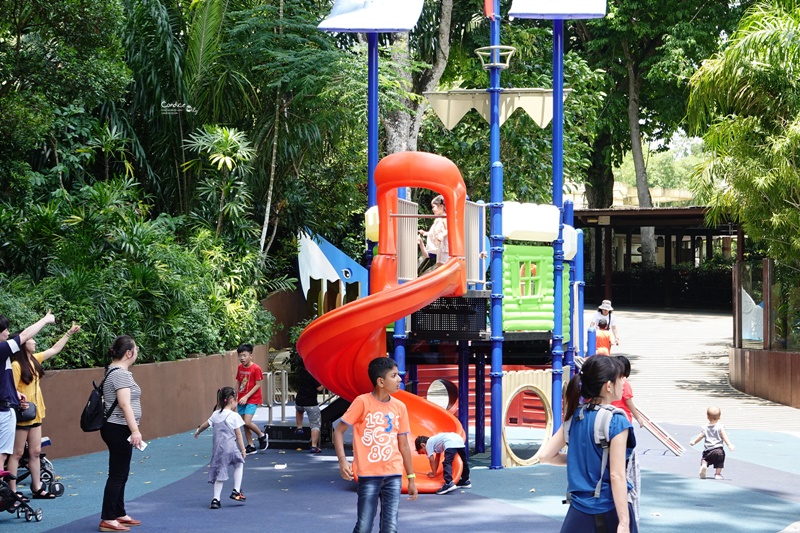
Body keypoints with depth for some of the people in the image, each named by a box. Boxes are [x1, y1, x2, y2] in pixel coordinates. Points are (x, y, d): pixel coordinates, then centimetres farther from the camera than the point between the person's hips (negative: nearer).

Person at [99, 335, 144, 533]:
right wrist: (135, 430, -28)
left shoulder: (115, 371, 15)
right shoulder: (120, 373, -17)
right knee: (117, 474, -7)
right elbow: (125, 404, -25)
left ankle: (119, 514, 24)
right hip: (118, 429, -11)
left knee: (121, 473, 16)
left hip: (117, 429, 11)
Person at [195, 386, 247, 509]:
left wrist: (197, 432, 41)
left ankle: (216, 499, 6)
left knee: (219, 472, 10)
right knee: (239, 464, 21)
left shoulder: (216, 415, 7)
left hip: (217, 448, 4)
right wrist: (243, 449, 0)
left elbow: (205, 425, 21)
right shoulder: (234, 416, -8)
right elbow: (238, 434, -7)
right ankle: (236, 491, 17)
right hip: (231, 447, -4)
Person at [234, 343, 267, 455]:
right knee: (244, 424, 7)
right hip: (242, 400, 6)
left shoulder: (256, 368, -13)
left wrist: (246, 397, -18)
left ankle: (262, 435, 8)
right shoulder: (240, 367, 5)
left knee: (247, 422, -17)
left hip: (252, 400, -6)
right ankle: (250, 446, 17)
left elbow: (258, 385, -14)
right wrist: (236, 396, 4)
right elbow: (238, 382, 13)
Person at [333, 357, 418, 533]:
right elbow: (339, 431, -5)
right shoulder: (362, 402, -7)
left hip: (393, 475, 4)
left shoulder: (399, 407, 6)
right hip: (369, 474, -3)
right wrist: (342, 460, -20)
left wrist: (411, 477, 15)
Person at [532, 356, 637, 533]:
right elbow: (617, 476, -16)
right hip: (610, 512, -5)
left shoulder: (575, 417, 4)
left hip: (579, 512, 5)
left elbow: (544, 455, 5)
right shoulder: (616, 422, -13)